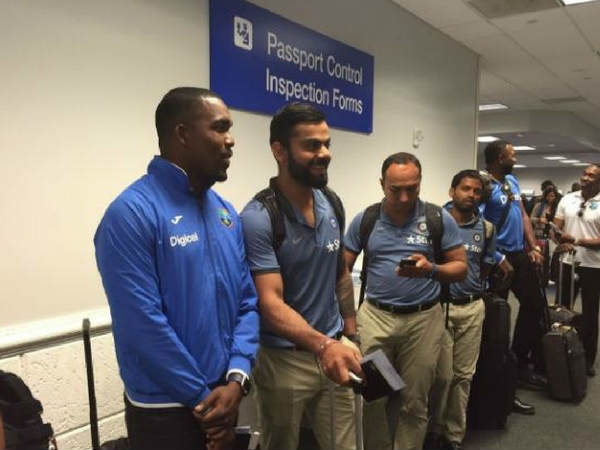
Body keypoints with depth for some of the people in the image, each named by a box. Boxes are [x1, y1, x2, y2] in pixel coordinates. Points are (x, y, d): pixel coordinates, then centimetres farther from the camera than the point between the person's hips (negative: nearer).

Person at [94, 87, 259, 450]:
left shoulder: (225, 212, 5)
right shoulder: (132, 213, -17)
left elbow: (247, 301, 5)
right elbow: (144, 325, -21)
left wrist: (237, 379, -8)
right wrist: (204, 399, -12)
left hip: (223, 398, 7)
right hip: (166, 411, -6)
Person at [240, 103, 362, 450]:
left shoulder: (333, 204, 3)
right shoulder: (258, 218, -18)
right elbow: (271, 303, -24)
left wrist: (351, 333, 10)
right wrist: (322, 344, -38)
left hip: (334, 350, 5)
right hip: (284, 360, -5)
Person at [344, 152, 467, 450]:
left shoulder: (439, 219, -3)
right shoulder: (364, 220, 1)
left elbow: (461, 267, 0)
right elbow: (342, 269, 4)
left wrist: (431, 269, -20)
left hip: (424, 319, -1)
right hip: (374, 316, 1)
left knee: (414, 402, 11)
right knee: (371, 398, 10)